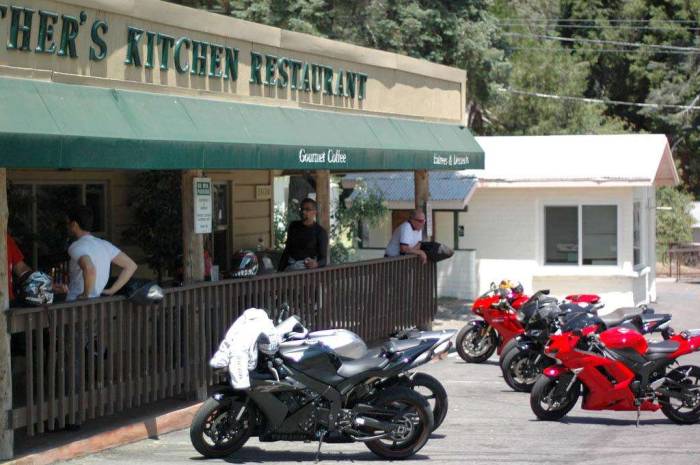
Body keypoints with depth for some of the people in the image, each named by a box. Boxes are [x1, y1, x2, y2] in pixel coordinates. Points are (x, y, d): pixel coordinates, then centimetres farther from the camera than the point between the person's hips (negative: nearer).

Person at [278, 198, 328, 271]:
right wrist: (279, 271, 11)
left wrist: (316, 264, -31)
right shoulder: (294, 226, 15)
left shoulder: (320, 232, -2)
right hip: (290, 266, 4)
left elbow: (323, 259, -8)